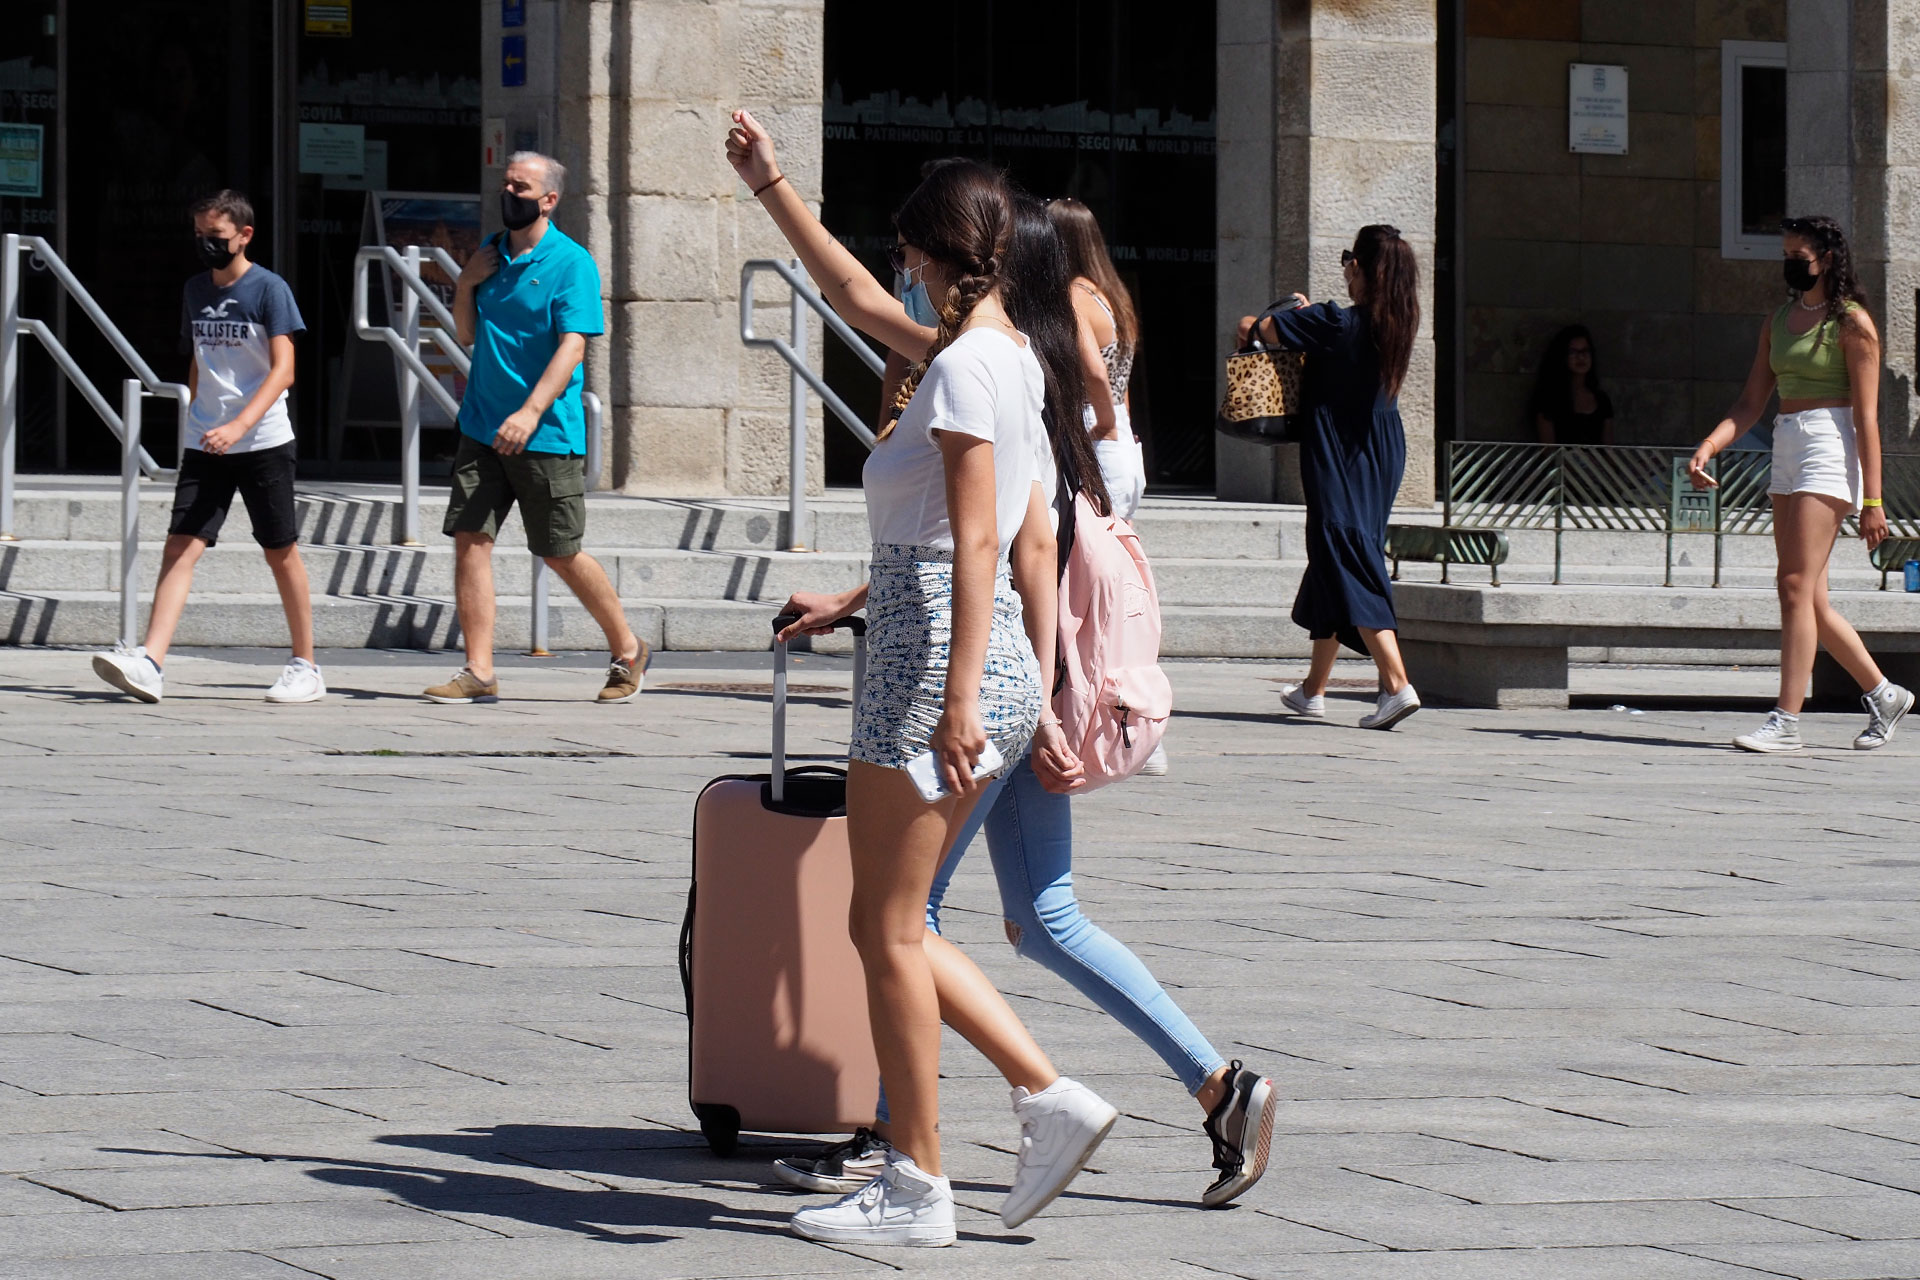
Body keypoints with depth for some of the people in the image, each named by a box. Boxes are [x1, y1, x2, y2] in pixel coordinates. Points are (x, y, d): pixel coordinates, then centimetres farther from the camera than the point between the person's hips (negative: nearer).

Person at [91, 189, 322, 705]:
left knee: (281, 552, 6)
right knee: (180, 547, -9)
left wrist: (240, 425, -25)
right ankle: (149, 663, -20)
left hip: (263, 443, -5)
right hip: (204, 444, 5)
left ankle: (306, 667, 18)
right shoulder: (196, 291, 11)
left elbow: (283, 370, -14)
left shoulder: (269, 289, -7)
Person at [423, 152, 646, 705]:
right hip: (483, 427, 6)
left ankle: (627, 650, 21)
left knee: (561, 554, 2)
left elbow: (572, 347, -18)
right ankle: (478, 673, -3)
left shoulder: (570, 262, -9)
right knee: (470, 538, -5)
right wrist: (465, 285, -1)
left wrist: (531, 411, -31)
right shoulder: (490, 254, 11)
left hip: (548, 435, -6)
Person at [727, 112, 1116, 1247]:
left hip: (937, 658, -10)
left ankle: (917, 1187, 4)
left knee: (888, 929, -1)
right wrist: (771, 188, 37)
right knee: (890, 928, 15)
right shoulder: (1008, 354, 13)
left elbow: (978, 540, -23)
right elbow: (856, 297, 30)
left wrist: (959, 699, -27)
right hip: (998, 670, 10)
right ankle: (1051, 1098, 9)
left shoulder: (963, 366, -16)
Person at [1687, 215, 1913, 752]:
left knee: (1797, 586, -14)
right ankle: (1883, 693, 23)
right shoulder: (1778, 320, 16)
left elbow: (1867, 416, -10)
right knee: (1810, 601, 8)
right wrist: (1708, 447, -2)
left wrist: (1872, 500, -14)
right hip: (1785, 449, 8)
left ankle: (1786, 721, -15)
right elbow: (1750, 404, 15)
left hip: (1831, 451, -8)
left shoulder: (1852, 322, -6)